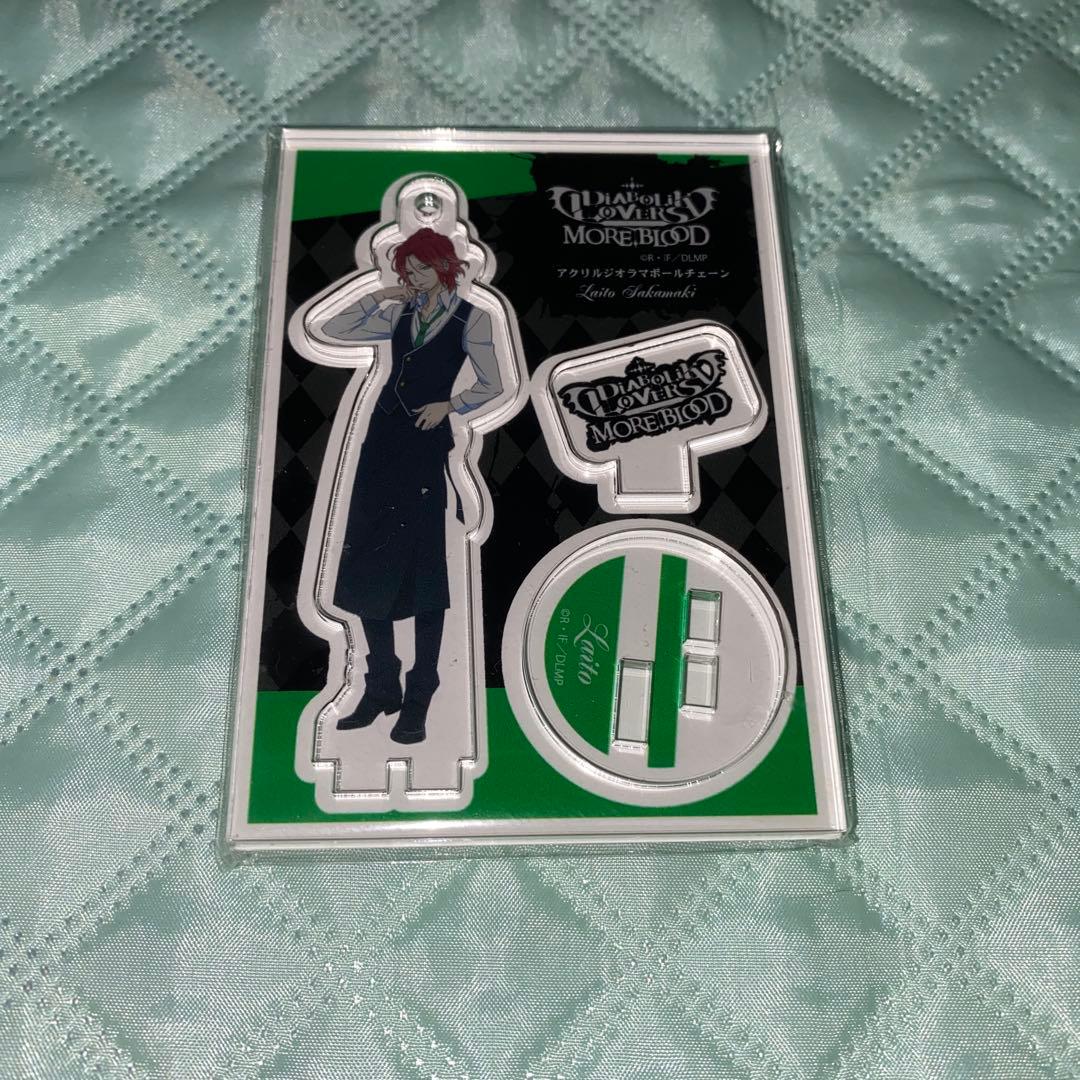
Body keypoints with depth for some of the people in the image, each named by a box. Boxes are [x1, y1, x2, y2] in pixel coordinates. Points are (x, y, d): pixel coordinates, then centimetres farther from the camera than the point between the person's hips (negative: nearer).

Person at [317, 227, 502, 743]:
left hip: (426, 445, -6)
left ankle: (417, 701, 6)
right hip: (382, 440, 6)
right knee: (367, 568, 6)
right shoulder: (400, 315, 17)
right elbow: (332, 330, 15)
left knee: (422, 571, -2)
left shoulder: (470, 318, 2)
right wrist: (377, 297, 7)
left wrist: (449, 405, -14)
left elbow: (491, 384, 0)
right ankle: (381, 689, 19)